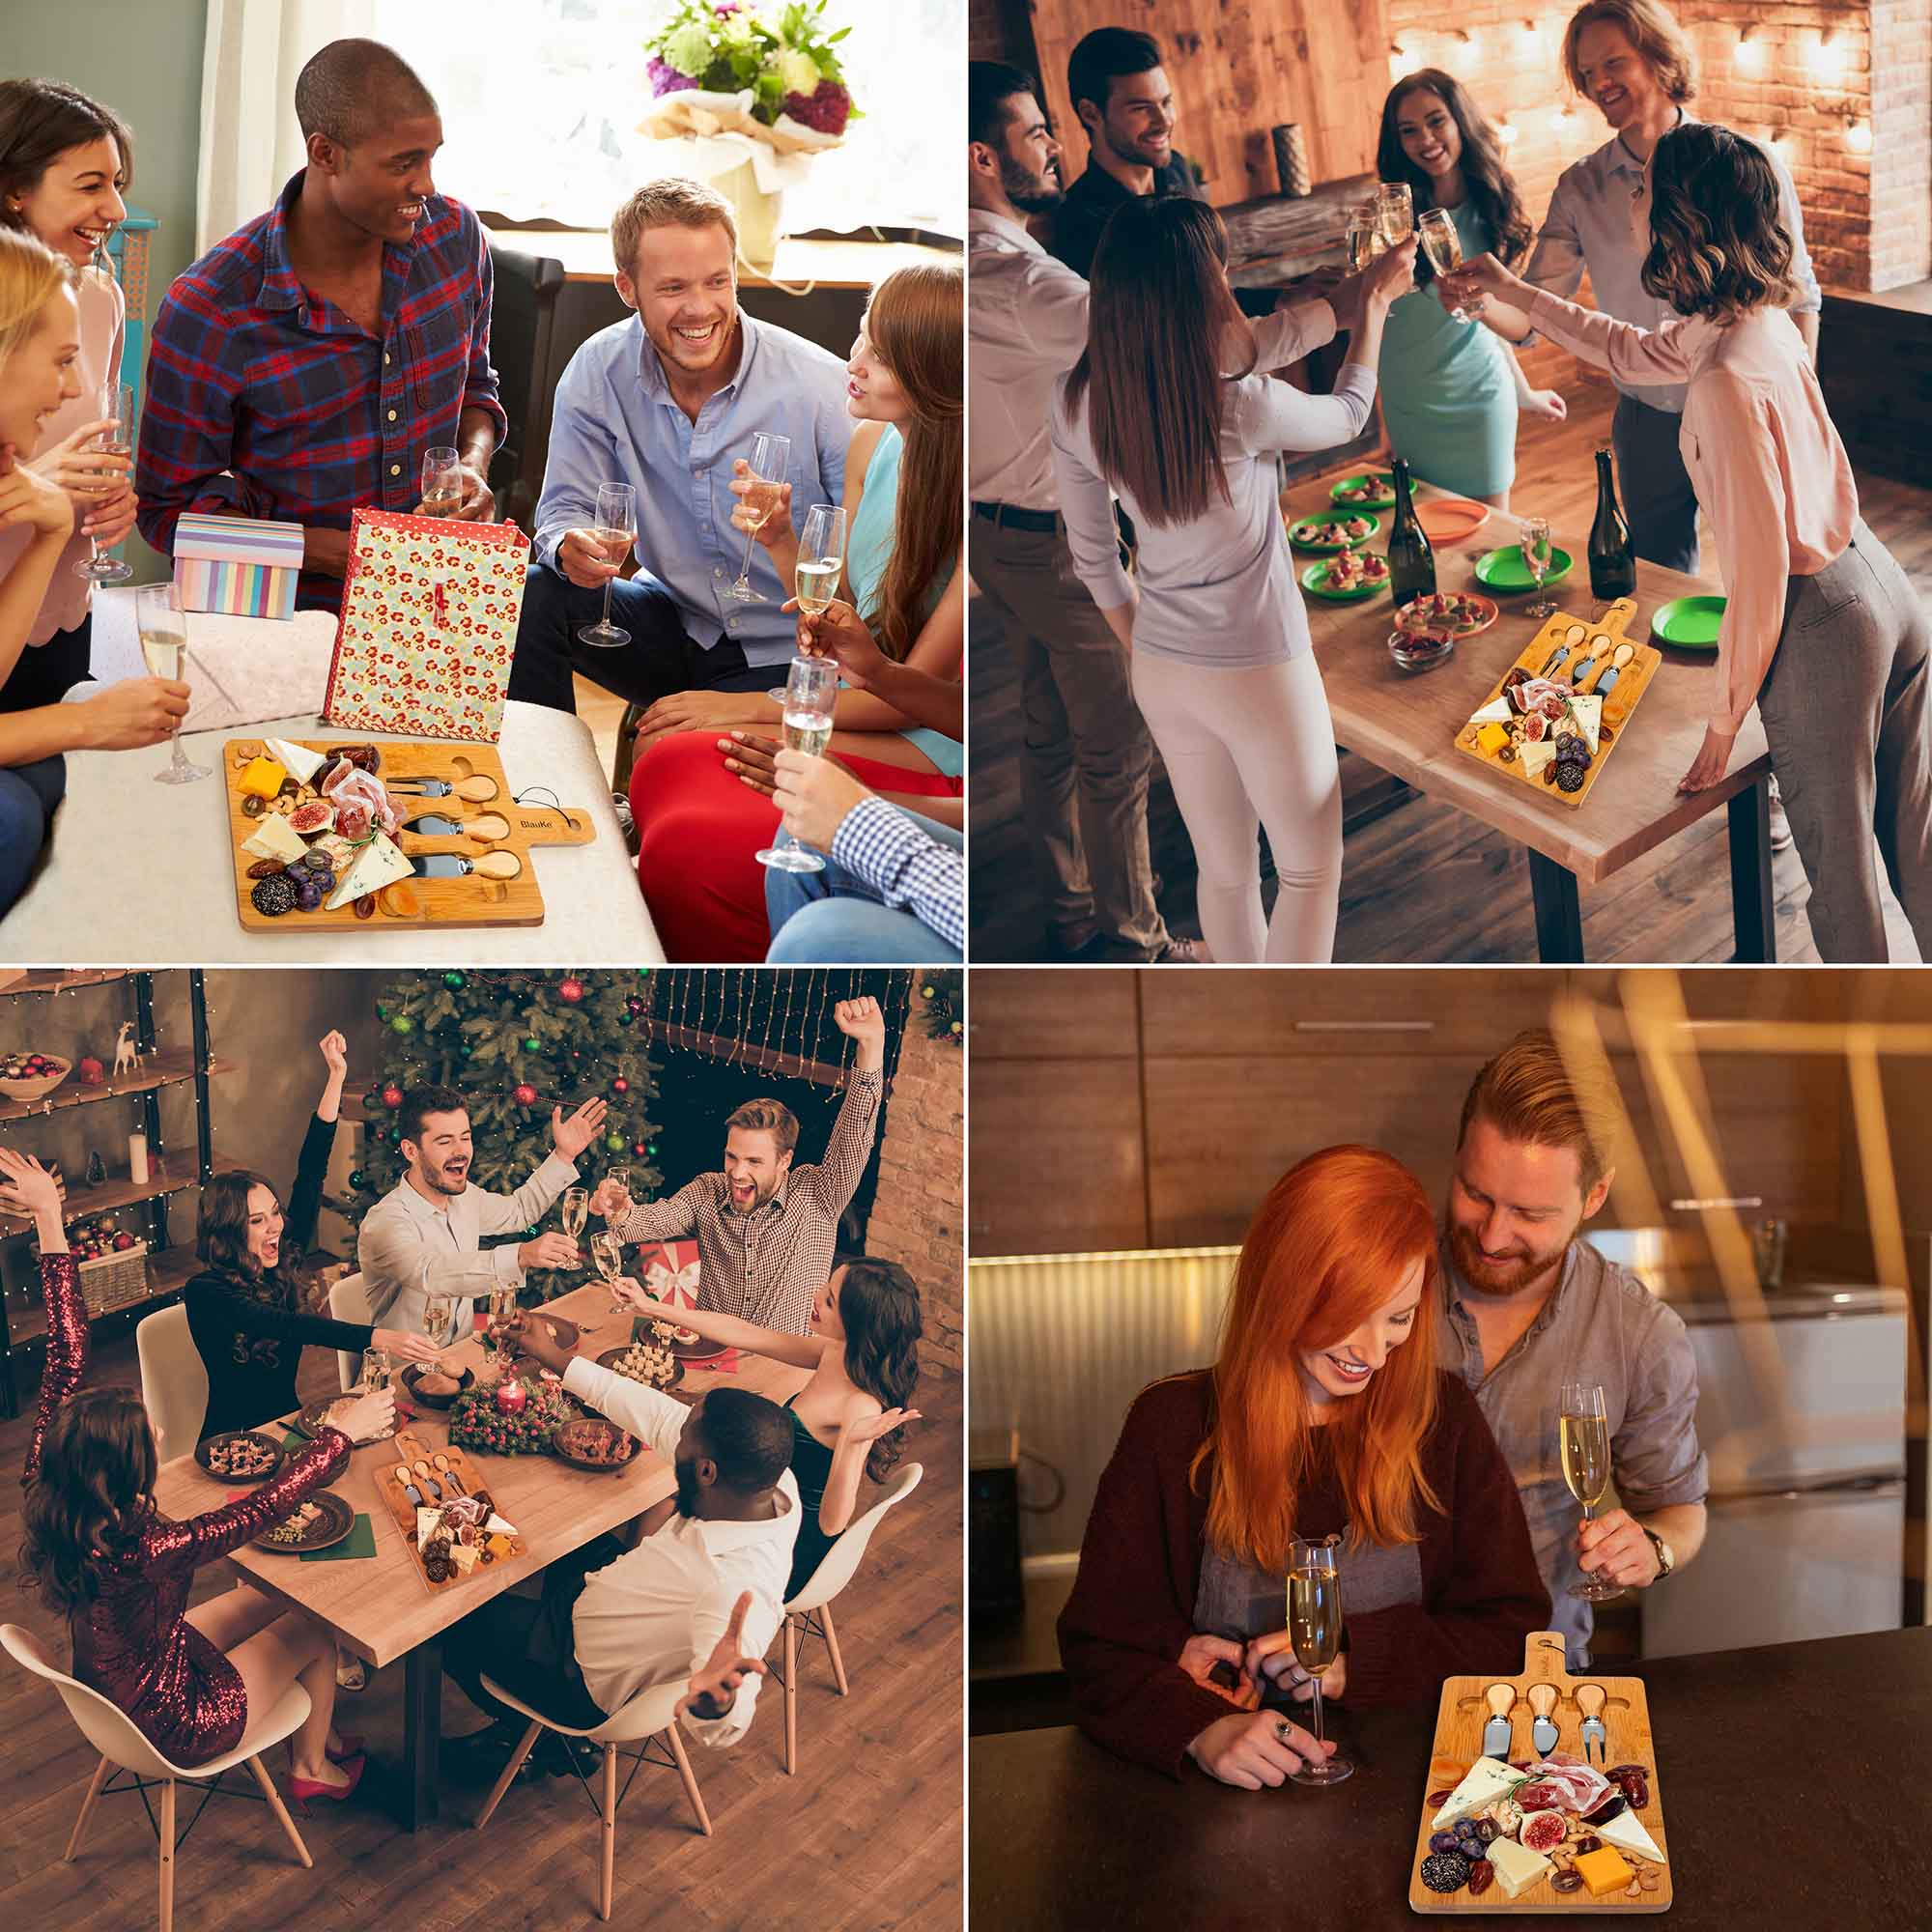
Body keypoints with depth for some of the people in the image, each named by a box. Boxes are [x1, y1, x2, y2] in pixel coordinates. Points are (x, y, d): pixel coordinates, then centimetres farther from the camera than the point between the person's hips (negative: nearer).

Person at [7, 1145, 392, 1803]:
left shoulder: (45, 1489, -22)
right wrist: (342, 1432, -24)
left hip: (113, 1675, 7)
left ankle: (321, 1733, 41)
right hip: (171, 1722, -7)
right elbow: (267, 1505, -37)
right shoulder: (139, 1551, -42)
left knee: (271, 1595, 20)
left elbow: (65, 1355, -18)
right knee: (314, 1627, 14)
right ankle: (312, 1767, 39)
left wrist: (50, 1221, -18)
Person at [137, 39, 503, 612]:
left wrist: (474, 465, -4)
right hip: (294, 609, -3)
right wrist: (340, 554, -18)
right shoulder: (208, 312, -13)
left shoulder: (455, 235, 2)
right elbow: (171, 507, -5)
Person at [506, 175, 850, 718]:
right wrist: (571, 545, -27)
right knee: (530, 598, -19)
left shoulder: (821, 385, -16)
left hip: (782, 654, -4)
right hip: (674, 626, 4)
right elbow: (567, 506, -1)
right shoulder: (597, 372, -6)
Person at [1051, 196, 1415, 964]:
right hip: (1261, 674, -5)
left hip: (1162, 676, 6)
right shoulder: (1242, 409, -26)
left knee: (1223, 869, 22)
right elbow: (1346, 416, -3)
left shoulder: (1077, 402, -11)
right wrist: (1374, 307, 14)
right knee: (1312, 868, 16)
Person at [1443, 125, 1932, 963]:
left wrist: (1723, 718, -13)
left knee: (1838, 860, 12)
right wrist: (1513, 293, 27)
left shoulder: (1726, 378, -26)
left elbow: (1759, 567, -23)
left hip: (1818, 621, -9)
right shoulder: (1760, 320, 1)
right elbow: (1631, 351, 22)